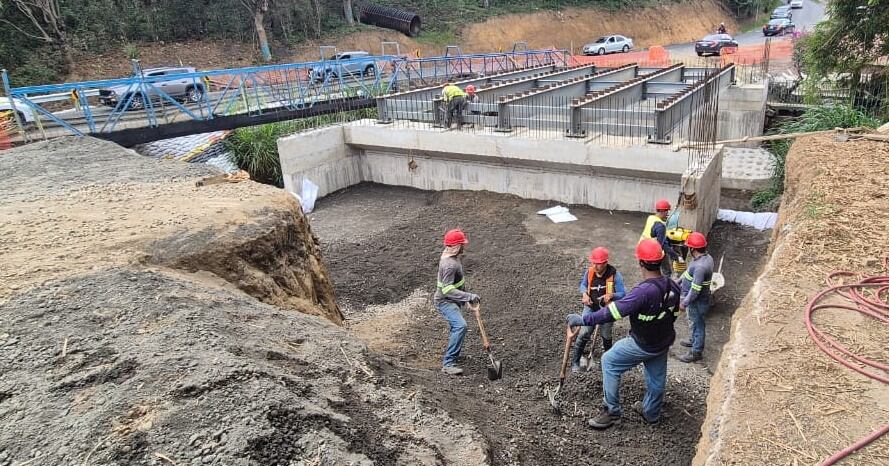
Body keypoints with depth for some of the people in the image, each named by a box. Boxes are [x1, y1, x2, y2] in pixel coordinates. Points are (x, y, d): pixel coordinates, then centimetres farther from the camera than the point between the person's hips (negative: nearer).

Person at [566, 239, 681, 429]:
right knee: (656, 377, 24)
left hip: (643, 345, -7)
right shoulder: (672, 286, -9)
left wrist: (583, 320, -31)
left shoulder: (643, 291, -34)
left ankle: (612, 412, 14)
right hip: (664, 342, 7)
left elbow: (613, 312, -36)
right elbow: (674, 313, 6)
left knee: (609, 362, 9)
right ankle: (651, 413, 47)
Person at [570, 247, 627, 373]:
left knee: (606, 335, 15)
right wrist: (584, 294, -11)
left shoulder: (614, 275, -20)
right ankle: (575, 362, 3)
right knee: (584, 334, -8)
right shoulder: (589, 271, -11)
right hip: (591, 307, 1)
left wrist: (611, 295, -37)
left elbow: (622, 294, -17)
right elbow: (583, 284, 9)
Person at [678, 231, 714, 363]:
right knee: (695, 323, 28)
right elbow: (688, 273, 12)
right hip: (696, 299, 9)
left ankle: (696, 353, 23)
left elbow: (695, 290, -30)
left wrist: (684, 303, -19)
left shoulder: (700, 266, -34)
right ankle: (694, 341, 50)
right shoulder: (705, 257, -3)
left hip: (696, 301, -9)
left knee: (696, 324, 7)